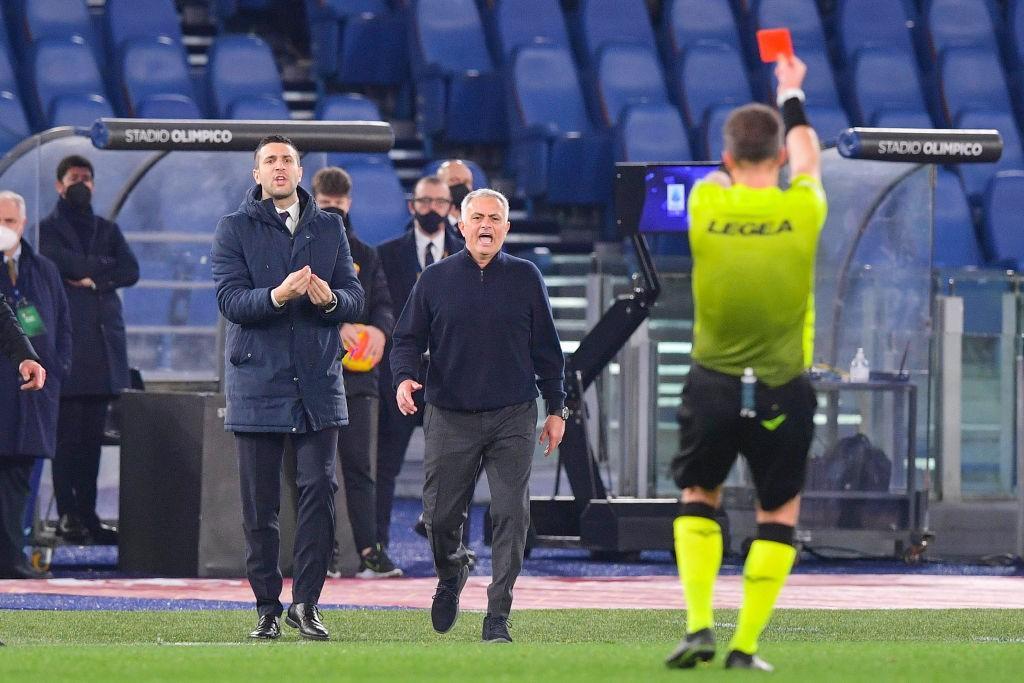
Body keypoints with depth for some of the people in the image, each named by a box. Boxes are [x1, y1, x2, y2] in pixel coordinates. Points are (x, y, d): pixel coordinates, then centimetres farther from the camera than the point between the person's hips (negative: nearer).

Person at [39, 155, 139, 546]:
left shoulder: (107, 230, 22)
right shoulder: (48, 228, 7)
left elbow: (130, 270, 7)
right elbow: (57, 262, -12)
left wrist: (90, 276, -6)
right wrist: (103, 267, -4)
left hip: (103, 343, 5)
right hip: (66, 340, -5)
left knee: (92, 436, 4)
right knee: (67, 435, -9)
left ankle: (87, 515, 5)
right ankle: (67, 515, -9)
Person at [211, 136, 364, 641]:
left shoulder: (329, 229, 12)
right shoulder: (234, 230, 4)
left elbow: (355, 299, 8)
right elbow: (231, 301, -8)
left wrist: (331, 299, -15)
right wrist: (277, 296, -26)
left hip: (317, 382, 2)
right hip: (257, 383, -2)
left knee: (320, 490, -8)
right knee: (259, 502, 1)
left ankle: (306, 603, -1)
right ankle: (267, 608, 8)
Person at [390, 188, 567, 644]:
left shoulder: (525, 278, 5)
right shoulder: (435, 280, 4)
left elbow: (546, 347, 10)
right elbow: (407, 338, 6)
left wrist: (556, 408, 9)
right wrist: (404, 377, -15)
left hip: (513, 418, 0)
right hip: (450, 418, 0)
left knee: (511, 515, -8)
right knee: (441, 515, 3)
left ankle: (497, 618, -4)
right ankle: (450, 576, 35)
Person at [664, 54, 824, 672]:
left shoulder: (706, 206, -8)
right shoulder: (802, 211, -8)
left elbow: (725, 176, 19)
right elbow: (808, 158, 16)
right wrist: (793, 97, 35)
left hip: (713, 385, 1)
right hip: (784, 393, -1)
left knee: (699, 499, 20)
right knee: (779, 515, 14)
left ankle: (699, 627, 5)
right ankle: (746, 647, 7)